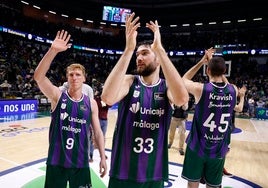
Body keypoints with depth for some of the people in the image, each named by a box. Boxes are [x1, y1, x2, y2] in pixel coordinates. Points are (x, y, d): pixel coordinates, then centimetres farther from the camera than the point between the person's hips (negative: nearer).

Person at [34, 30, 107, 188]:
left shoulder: (91, 103, -1)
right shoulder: (58, 96, -5)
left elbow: (98, 131, 3)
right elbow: (38, 76, -22)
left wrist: (103, 157, 0)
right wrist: (53, 50, -32)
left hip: (81, 163, 1)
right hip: (56, 162, -1)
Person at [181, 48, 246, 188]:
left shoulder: (200, 89, -18)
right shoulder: (233, 90, -7)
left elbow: (183, 80, 4)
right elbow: (221, 78, 17)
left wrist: (201, 62, 6)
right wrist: (213, 61, 20)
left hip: (197, 147, -3)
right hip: (219, 150, 3)